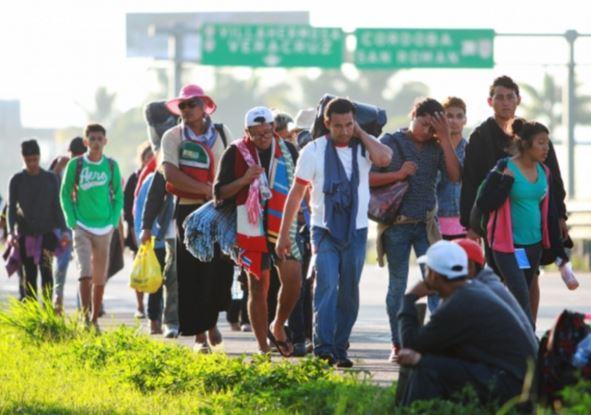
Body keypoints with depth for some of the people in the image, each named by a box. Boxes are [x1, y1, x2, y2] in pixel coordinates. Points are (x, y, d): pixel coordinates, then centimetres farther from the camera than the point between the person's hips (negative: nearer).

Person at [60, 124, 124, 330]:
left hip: (104, 228, 2)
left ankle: (95, 319, 16)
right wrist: (72, 222, -5)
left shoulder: (111, 165, 2)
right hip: (82, 228, -2)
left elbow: (118, 195, 9)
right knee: (85, 273, -14)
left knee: (100, 277, 6)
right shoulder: (75, 165, -3)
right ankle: (85, 318, -13)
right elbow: (65, 194, 3)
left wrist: (114, 221, -2)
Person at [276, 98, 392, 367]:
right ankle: (323, 348, -23)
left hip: (356, 232, 3)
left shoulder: (364, 147, 2)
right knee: (327, 286, -18)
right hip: (325, 231, -2)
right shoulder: (314, 151, -1)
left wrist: (361, 133, -10)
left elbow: (384, 158, -23)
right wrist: (284, 234, 2)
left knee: (349, 293, 6)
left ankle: (340, 349, 14)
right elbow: (296, 194, 3)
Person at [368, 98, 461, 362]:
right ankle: (397, 345, 11)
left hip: (427, 224, 2)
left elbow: (454, 176, -8)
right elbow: (367, 177, -4)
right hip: (396, 224, -2)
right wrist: (398, 174, -17)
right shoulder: (390, 142, -1)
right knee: (398, 285, 5)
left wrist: (445, 140, -11)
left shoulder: (436, 147, 6)